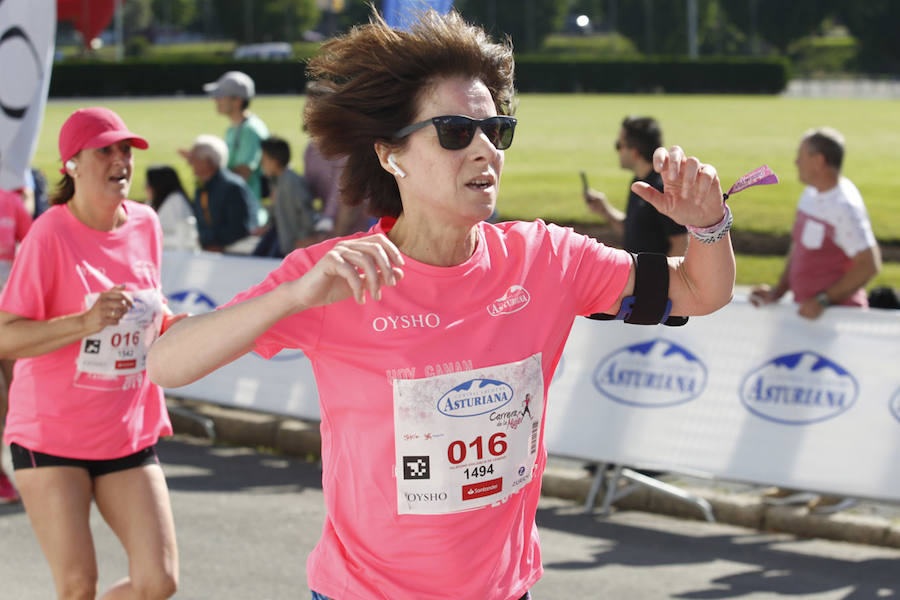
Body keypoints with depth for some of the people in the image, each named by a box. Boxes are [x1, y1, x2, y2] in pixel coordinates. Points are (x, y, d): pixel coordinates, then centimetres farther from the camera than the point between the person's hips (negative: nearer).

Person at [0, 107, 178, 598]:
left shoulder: (145, 225, 4)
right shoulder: (50, 234, -13)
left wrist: (177, 325, 2)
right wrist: (85, 322, -31)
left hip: (128, 436, 5)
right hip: (51, 437, -5)